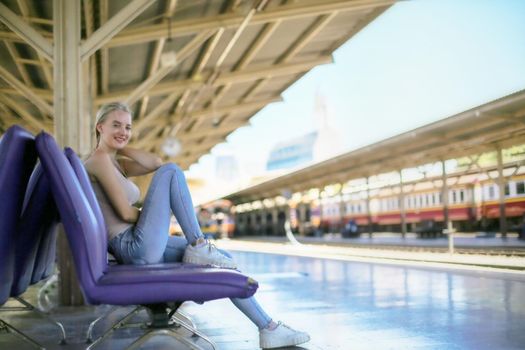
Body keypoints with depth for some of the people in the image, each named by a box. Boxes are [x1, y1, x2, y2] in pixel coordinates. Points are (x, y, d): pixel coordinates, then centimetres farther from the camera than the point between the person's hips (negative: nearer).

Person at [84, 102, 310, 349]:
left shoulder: (115, 161, 21)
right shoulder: (99, 158, -9)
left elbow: (155, 163, 6)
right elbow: (125, 212, -16)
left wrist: (120, 146, 7)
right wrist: (157, 215, 0)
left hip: (135, 248, 9)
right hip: (137, 247, -9)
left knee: (224, 260, 7)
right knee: (171, 172, -13)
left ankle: (268, 328, 9)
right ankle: (198, 247, -12)